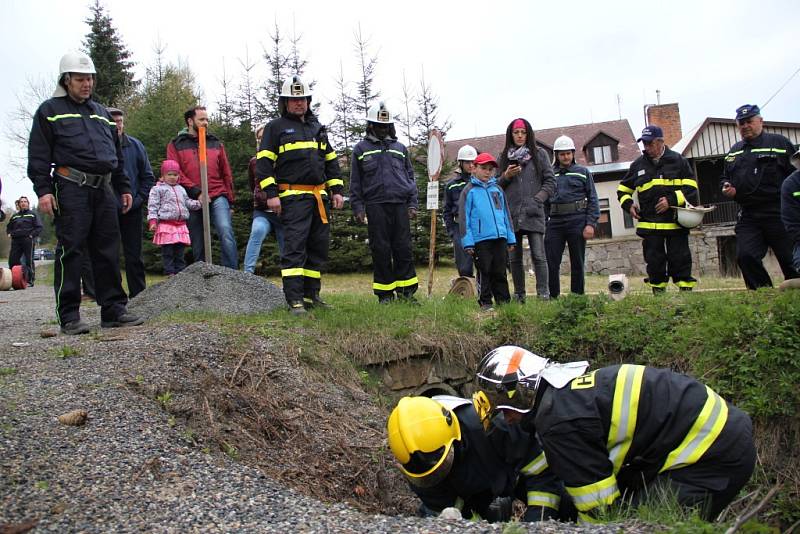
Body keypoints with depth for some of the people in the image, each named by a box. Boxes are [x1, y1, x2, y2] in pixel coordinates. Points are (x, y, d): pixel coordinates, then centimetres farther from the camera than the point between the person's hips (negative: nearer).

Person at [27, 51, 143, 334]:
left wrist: (123, 188, 19)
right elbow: (38, 155, 0)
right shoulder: (50, 110, 7)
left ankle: (113, 309, 9)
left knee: (108, 251, 4)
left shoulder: (102, 112, 23)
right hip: (71, 188, -5)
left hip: (104, 189, 5)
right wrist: (43, 190, -11)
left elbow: (117, 155, 26)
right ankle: (69, 315, -2)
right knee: (70, 250, -6)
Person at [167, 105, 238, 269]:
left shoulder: (216, 143, 17)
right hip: (192, 200, 0)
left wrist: (230, 201, 12)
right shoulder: (175, 145, 11)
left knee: (226, 232, -23)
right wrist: (196, 192, -12)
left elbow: (226, 174, 17)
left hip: (218, 196, 0)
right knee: (198, 246, 5)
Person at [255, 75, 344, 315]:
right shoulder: (276, 127, 3)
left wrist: (337, 190, 12)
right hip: (293, 197, -6)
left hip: (319, 196, 7)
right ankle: (295, 300, -11)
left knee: (319, 247, 7)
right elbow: (264, 162, -3)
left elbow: (331, 160, 22)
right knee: (294, 247, -12)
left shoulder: (317, 127, 20)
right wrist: (270, 194, -12)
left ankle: (311, 294, 17)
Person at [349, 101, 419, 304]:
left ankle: (406, 290, 7)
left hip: (400, 205, 2)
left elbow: (410, 177, 16)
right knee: (381, 250, 0)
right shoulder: (361, 148, 11)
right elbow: (355, 182, 8)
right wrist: (357, 207, -2)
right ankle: (385, 293, 7)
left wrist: (412, 203, 6)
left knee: (404, 249, 0)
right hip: (375, 206, -2)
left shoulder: (400, 148, 17)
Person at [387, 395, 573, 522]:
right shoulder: (417, 466, -32)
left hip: (516, 471, -2)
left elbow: (542, 472, -33)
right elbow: (444, 508, -18)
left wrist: (536, 520, -34)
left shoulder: (489, 423, -45)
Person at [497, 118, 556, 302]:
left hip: (533, 213, -2)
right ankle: (518, 295, 12)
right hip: (511, 214, 2)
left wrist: (537, 199, -6)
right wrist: (506, 176, -3)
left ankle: (543, 294, -5)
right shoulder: (504, 157, 15)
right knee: (514, 258, 5)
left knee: (538, 256, -9)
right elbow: (497, 185, 17)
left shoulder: (539, 154, 9)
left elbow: (550, 182, 7)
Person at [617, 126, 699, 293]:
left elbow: (691, 188, -1)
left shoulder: (678, 160, 3)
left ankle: (686, 291, 9)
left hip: (676, 222, -2)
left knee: (680, 260, 2)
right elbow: (623, 189, 20)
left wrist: (672, 200, -15)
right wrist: (628, 205, 3)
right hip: (649, 223, 2)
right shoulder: (638, 164, 10)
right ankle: (658, 293, 13)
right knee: (654, 261, 5)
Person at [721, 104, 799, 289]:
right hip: (748, 216, 4)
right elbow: (725, 177, 29)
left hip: (778, 213, -4)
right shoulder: (734, 152, 18)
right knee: (745, 256, -7)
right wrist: (727, 187, 5)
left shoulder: (779, 142, 2)